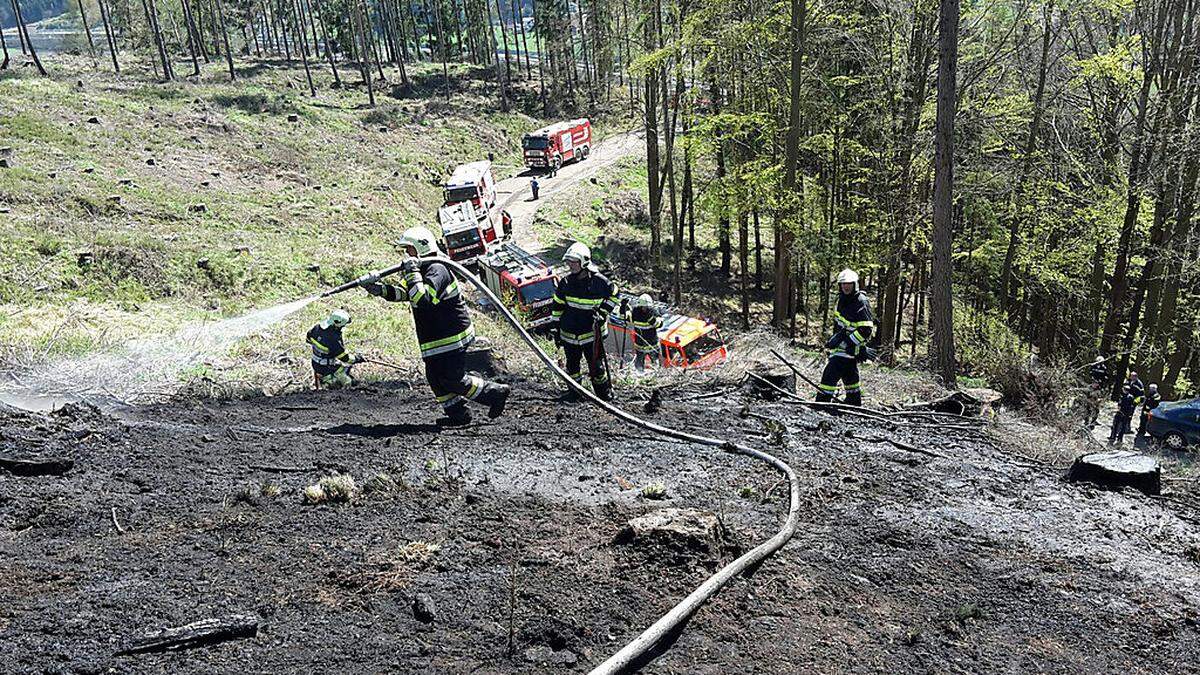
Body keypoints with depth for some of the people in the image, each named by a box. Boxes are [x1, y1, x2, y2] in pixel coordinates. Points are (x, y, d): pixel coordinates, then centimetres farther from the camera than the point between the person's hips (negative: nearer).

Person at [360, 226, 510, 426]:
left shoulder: (437, 270, -19)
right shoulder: (420, 270, 13)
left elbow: (423, 299, -32)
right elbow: (399, 293, 6)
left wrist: (412, 274, -28)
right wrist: (376, 288, -9)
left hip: (453, 336, -10)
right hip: (434, 339, 10)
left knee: (454, 381, -7)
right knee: (435, 378, 11)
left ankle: (496, 393, 7)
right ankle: (457, 414, 21)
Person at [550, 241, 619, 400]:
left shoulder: (599, 281, -13)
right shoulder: (566, 282, -4)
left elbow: (613, 295, 5)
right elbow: (558, 305, 6)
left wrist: (603, 312, -6)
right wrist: (555, 328, 6)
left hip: (592, 333, -3)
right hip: (569, 333, 3)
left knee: (596, 365, 1)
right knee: (572, 364, 16)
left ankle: (605, 392, 20)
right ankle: (574, 389, 36)